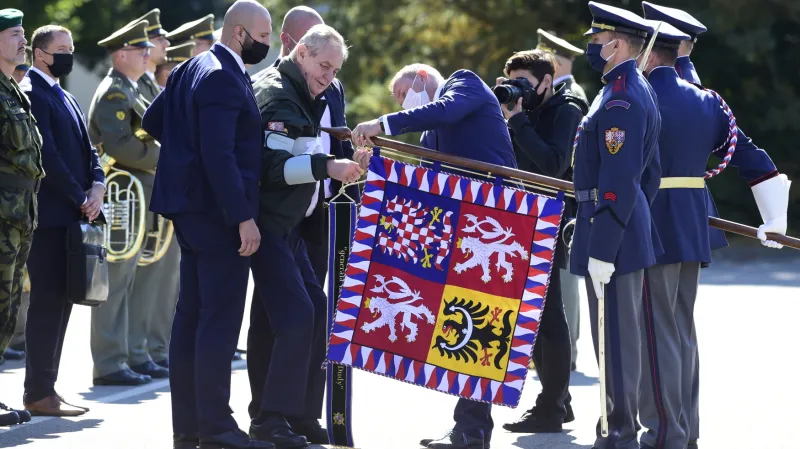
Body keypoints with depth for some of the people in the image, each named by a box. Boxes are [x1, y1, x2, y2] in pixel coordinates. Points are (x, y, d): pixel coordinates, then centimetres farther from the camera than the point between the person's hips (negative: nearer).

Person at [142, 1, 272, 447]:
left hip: (193, 206, 10)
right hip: (218, 210, -10)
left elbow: (153, 120, 20)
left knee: (192, 315, 11)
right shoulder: (223, 77, -17)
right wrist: (243, 217, -23)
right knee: (221, 319, -8)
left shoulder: (192, 69, 13)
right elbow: (219, 155, -24)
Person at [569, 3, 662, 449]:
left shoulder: (620, 99, -18)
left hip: (611, 226, -10)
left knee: (614, 333, -5)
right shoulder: (640, 90, 15)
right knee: (621, 331, 15)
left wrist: (602, 250, -23)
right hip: (631, 227, 10)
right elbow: (650, 171, 20)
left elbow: (618, 180, -23)